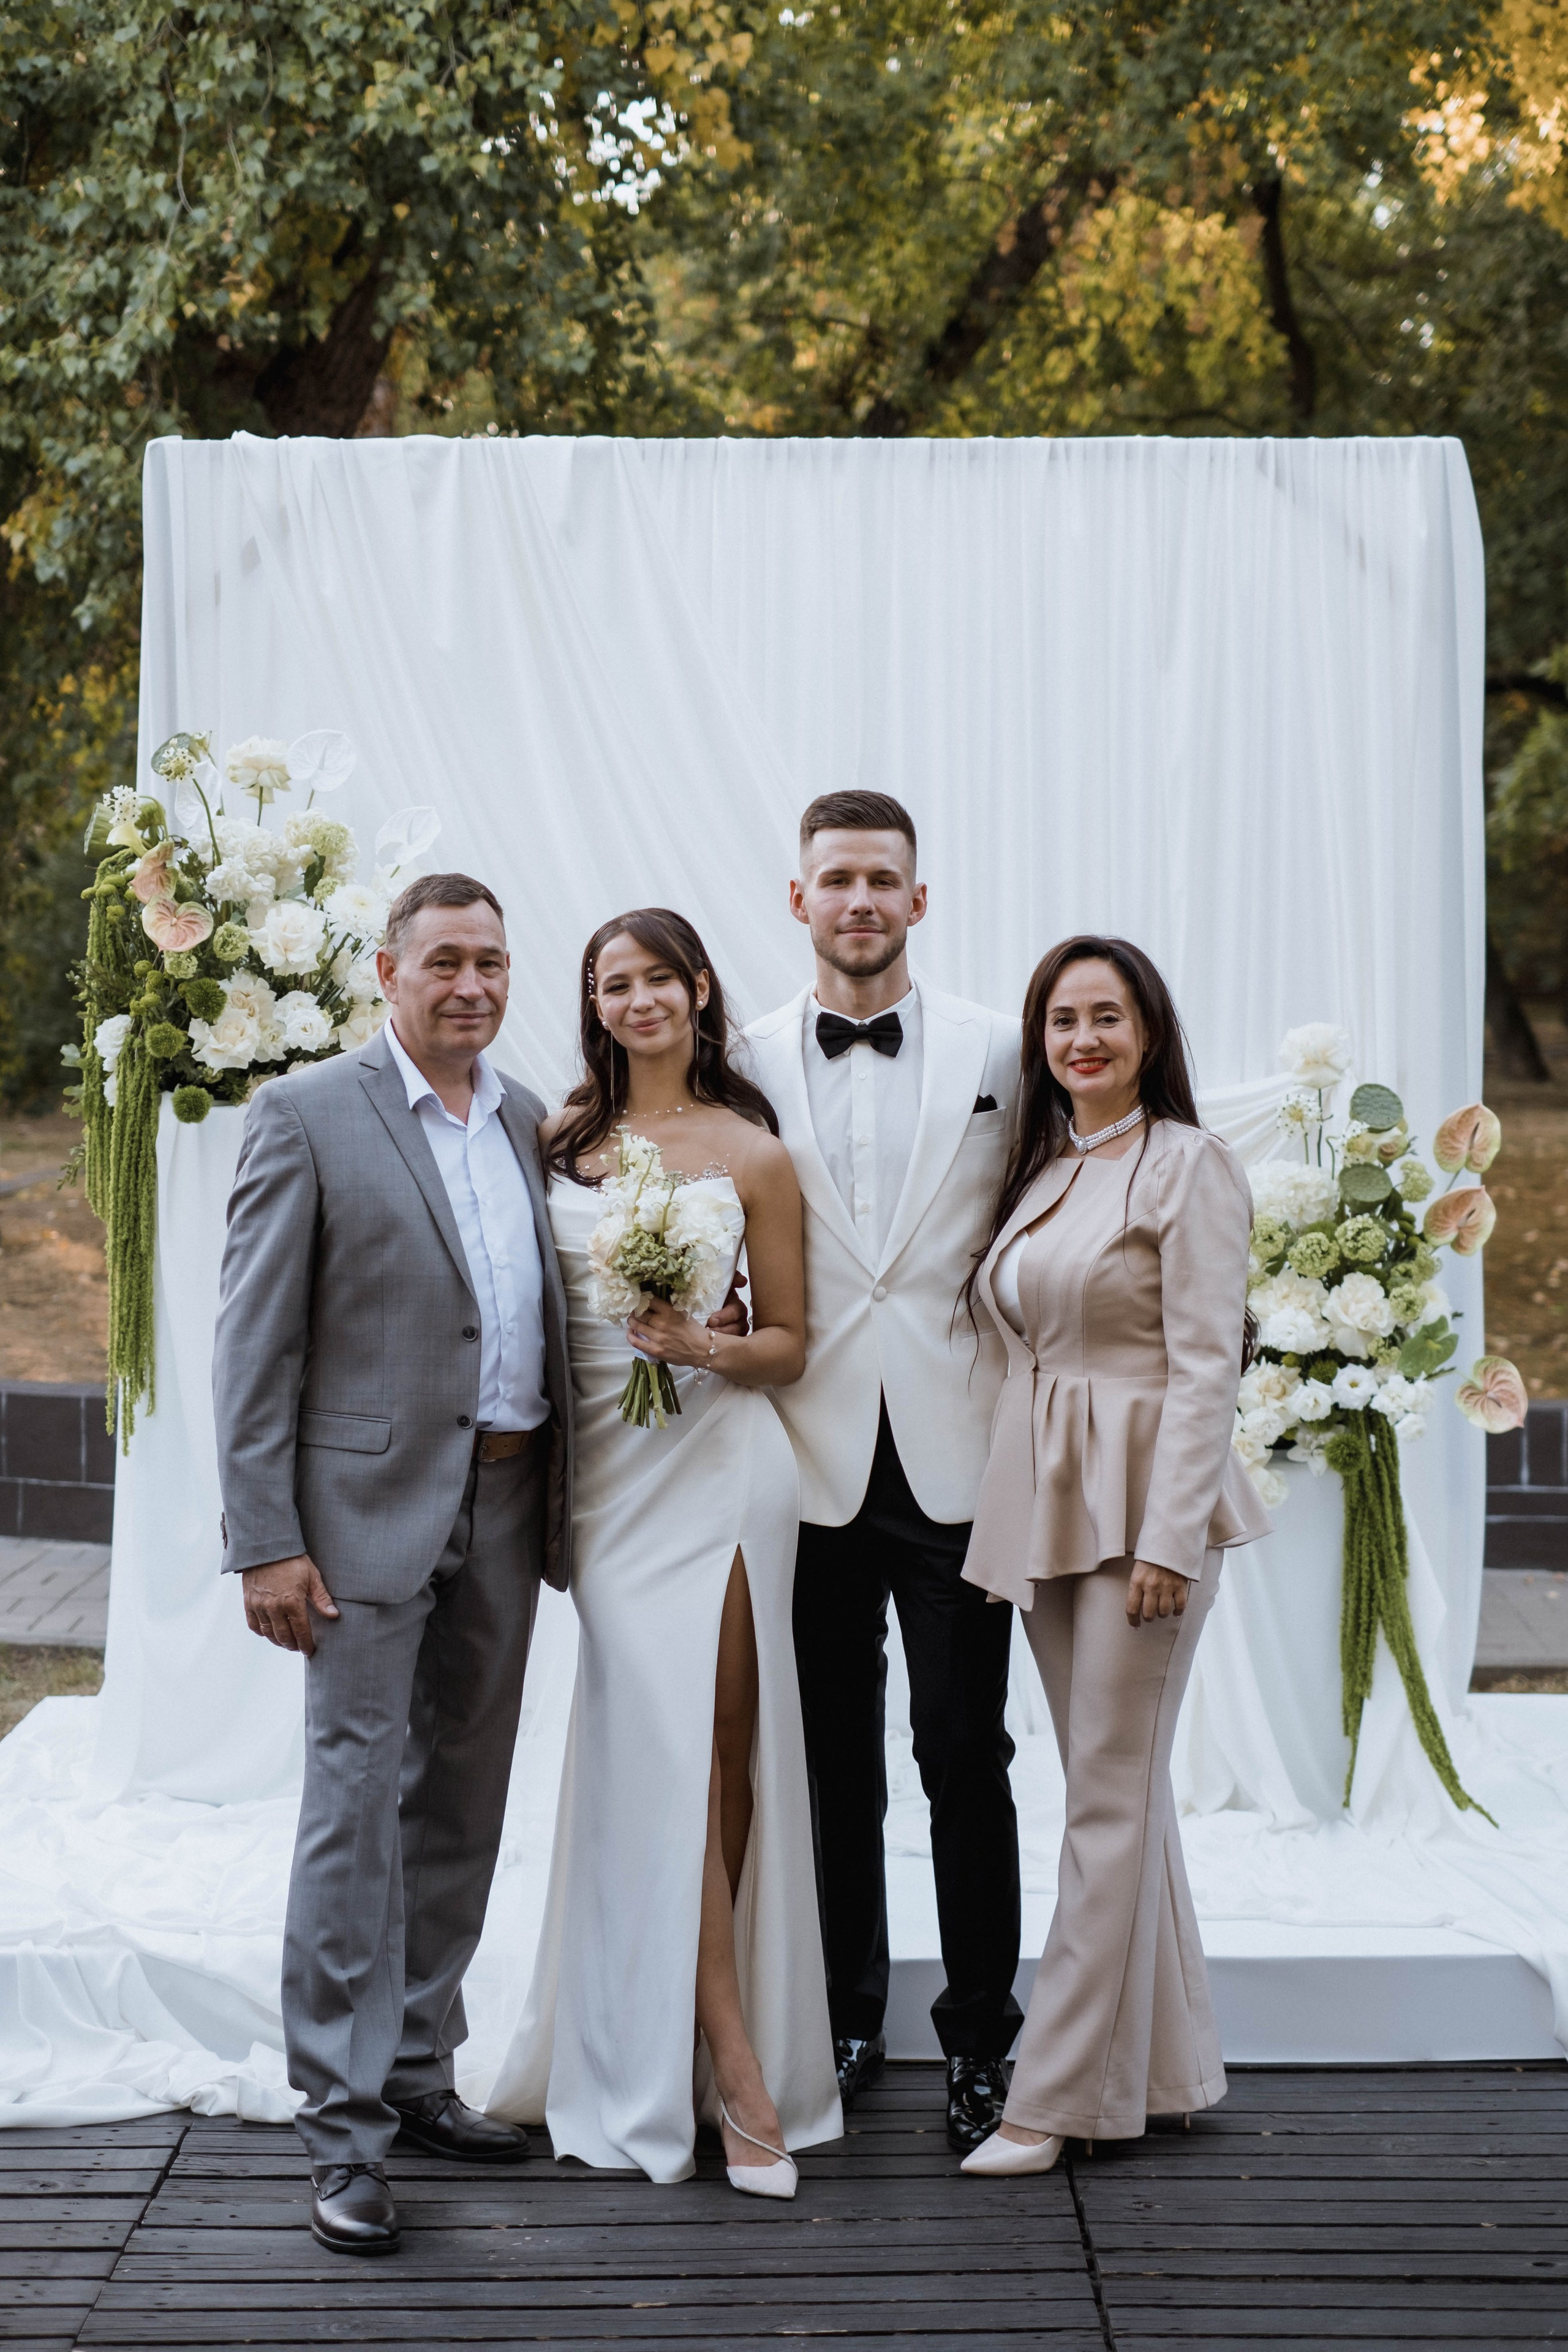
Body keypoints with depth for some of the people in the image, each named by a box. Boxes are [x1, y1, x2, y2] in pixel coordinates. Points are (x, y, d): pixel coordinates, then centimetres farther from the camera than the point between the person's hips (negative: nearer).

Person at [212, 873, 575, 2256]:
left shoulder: (529, 1122, 11)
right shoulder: (308, 1116, -5)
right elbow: (254, 1347, -8)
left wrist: (560, 1504, 6)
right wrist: (265, 1541, -13)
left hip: (503, 1510, 6)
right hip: (370, 1507, -6)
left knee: (463, 1806, 13)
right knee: (356, 1805, -4)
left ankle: (418, 2072, 26)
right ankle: (345, 2128, 3)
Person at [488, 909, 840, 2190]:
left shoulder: (752, 1154, 4)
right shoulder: (560, 1139, 10)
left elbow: (790, 1343, 7)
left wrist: (706, 1346, -12)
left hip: (721, 1459, -1)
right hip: (606, 1464, 1)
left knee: (727, 1740, -1)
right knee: (663, 1739, -7)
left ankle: (647, 2041, 15)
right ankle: (737, 2070, -3)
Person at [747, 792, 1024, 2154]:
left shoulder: (998, 1053, 3)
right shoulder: (748, 1066, 4)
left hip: (956, 1457, -1)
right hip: (816, 1461, 1)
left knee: (966, 1754, 3)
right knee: (834, 1759, 11)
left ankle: (981, 2039, 17)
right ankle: (845, 2024, 26)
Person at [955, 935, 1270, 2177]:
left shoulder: (1189, 1165, -7)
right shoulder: (1039, 1171, 15)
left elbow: (1205, 1363, -13)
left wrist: (1170, 1537, -18)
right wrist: (1014, 1505, 10)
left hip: (1143, 1500, -7)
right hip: (1043, 1502, 8)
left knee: (1109, 1793, -5)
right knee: (1119, 1785, 12)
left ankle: (1061, 2095, 0)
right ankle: (1166, 2063, 23)